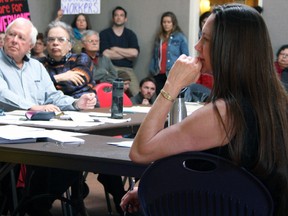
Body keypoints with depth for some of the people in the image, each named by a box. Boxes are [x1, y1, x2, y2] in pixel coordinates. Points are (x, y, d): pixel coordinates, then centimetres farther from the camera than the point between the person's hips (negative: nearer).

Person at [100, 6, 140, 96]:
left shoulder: (130, 34, 15)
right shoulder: (104, 34, 8)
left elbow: (135, 53, -1)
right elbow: (106, 54, -6)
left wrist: (115, 49, 0)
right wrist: (127, 54, 2)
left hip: (127, 69, 2)